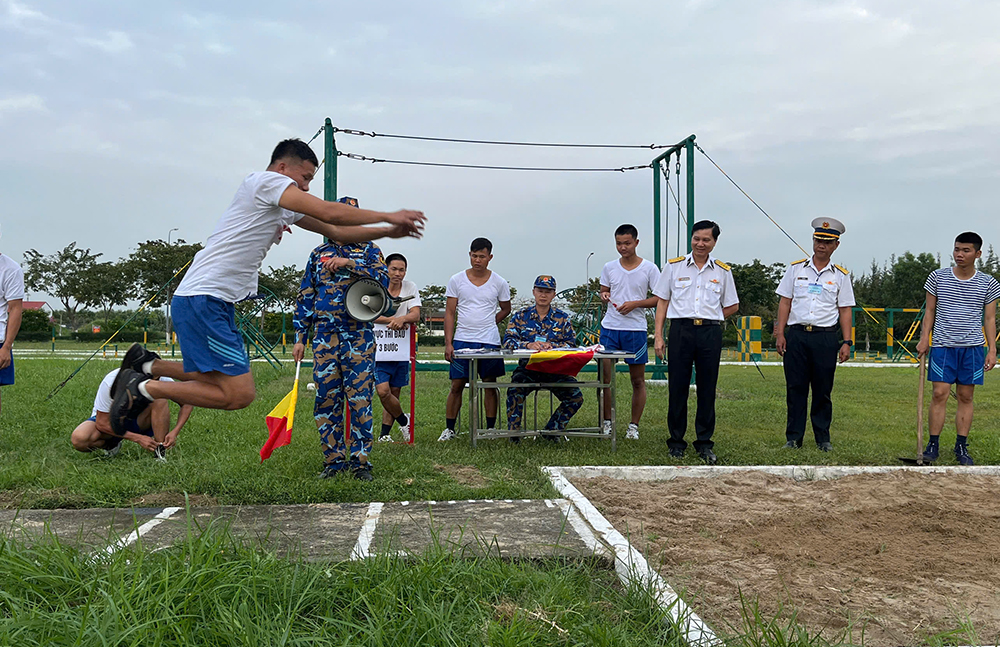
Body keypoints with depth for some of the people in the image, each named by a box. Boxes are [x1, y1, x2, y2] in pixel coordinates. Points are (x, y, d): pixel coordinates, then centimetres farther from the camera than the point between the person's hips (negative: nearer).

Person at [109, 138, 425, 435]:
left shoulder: (287, 209, 20)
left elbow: (336, 232, 22)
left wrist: (388, 232, 14)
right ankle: (144, 388, -2)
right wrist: (387, 216, -3)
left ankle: (148, 364, 31)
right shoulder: (266, 180, -7)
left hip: (218, 303, 10)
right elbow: (330, 212, -13)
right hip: (203, 298, -10)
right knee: (239, 393, -12)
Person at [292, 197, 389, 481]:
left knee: (360, 399, -5)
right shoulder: (318, 254, 16)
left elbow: (383, 279, -9)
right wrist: (300, 338, 11)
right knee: (326, 400, 2)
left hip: (358, 337, -3)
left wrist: (350, 263, -16)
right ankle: (334, 460, 13)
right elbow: (305, 298, 17)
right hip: (324, 338, 3)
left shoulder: (368, 250, 9)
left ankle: (361, 461, 3)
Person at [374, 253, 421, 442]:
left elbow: (416, 314, -10)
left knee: (394, 393, 7)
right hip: (379, 347, -3)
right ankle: (404, 421, 12)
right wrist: (393, 320, -24)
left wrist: (402, 319, -31)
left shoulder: (411, 287, 2)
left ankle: (384, 434, 18)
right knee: (383, 391, -13)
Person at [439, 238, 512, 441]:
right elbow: (449, 313, 2)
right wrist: (448, 343, -5)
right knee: (457, 385, 2)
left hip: (490, 342, 0)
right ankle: (449, 428, 12)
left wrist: (487, 324, 5)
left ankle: (491, 428, 13)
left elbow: (505, 310, 18)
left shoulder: (499, 283, 3)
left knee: (490, 384, 4)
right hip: (461, 340, 0)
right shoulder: (456, 280, 3)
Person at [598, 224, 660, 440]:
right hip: (610, 327, 2)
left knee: (638, 380, 4)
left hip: (635, 328, -2)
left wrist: (635, 304, -12)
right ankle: (607, 421, 11)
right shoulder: (609, 267, 9)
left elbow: (660, 299, 0)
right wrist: (604, 296, -4)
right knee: (605, 375, -2)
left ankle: (634, 425, 16)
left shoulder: (649, 268, 0)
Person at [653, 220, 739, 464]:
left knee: (707, 389, 4)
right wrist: (658, 336, 0)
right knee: (677, 388, 1)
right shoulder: (674, 266, 7)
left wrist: (709, 317, 5)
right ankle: (676, 442, 12)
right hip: (680, 331, -1)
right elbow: (662, 302, 7)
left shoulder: (723, 271, 9)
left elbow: (732, 306, 18)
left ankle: (704, 443, 13)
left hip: (710, 333, 1)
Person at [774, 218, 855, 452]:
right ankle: (793, 437, 9)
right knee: (795, 388, 2)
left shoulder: (840, 276, 9)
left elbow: (845, 310, 8)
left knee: (823, 390, 4)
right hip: (796, 335, 0)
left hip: (826, 338, 0)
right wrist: (780, 333, 0)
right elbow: (785, 302, 8)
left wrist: (846, 342, 0)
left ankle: (823, 438, 14)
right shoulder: (796, 269, 9)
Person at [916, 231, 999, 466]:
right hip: (942, 345, -1)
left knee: (966, 396, 5)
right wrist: (924, 338, 1)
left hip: (973, 347, 1)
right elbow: (929, 311, 9)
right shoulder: (938, 277, 3)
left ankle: (961, 447, 12)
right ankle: (933, 444, 4)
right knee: (939, 394, -4)